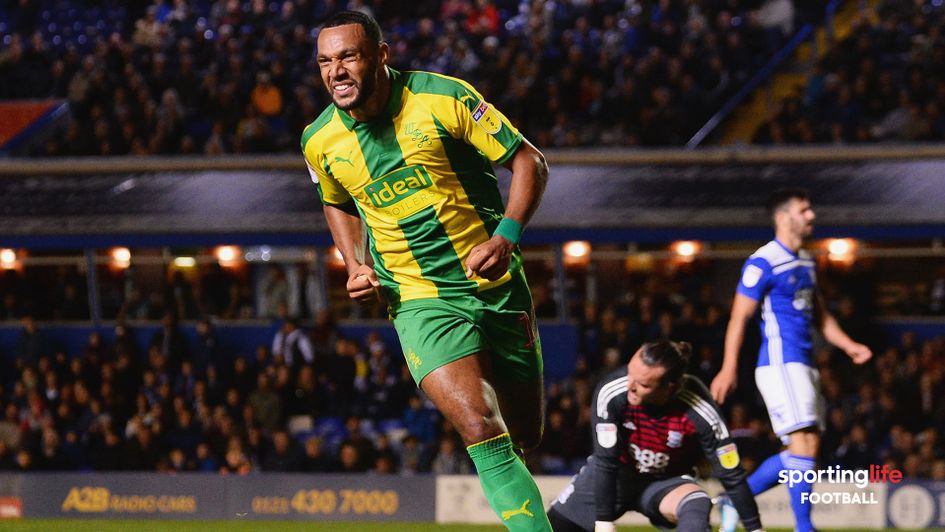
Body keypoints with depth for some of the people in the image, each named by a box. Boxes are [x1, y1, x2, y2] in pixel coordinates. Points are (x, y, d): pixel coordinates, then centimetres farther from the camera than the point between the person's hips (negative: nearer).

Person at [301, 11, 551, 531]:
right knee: (482, 430, -23)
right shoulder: (319, 142, -2)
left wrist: (506, 236, -20)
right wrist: (355, 265, 5)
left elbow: (529, 161, -6)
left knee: (525, 436, 10)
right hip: (419, 301, 0)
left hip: (498, 286, 0)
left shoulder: (443, 98, -12)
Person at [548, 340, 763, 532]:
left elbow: (732, 476, -20)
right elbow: (605, 462, -24)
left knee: (697, 507, -33)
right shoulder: (611, 392, -30)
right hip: (617, 475, 2)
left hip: (667, 482, -1)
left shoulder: (700, 412, -30)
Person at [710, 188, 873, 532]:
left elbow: (819, 315, 25)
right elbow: (739, 317, -11)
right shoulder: (763, 263, -10)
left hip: (803, 365, 9)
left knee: (806, 449, 7)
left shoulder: (805, 262, 17)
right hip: (780, 364, -9)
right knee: (804, 443, -15)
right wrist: (728, 370, -16)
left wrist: (848, 346, 10)